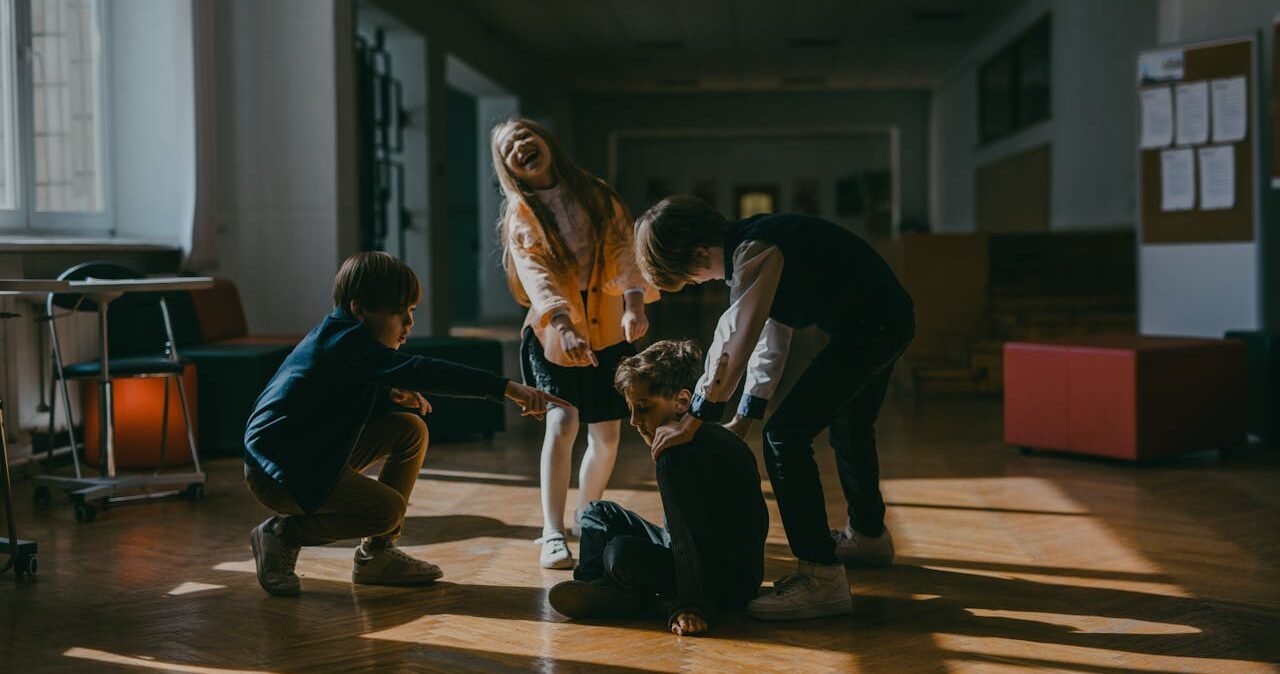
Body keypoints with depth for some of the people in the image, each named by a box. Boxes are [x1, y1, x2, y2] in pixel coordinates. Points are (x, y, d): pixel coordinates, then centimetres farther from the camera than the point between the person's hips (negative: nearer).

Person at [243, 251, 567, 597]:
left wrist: (390, 396, -6)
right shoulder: (345, 342, -24)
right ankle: (282, 535, -3)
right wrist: (507, 388, -43)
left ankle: (377, 555, 7)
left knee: (411, 429, 3)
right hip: (277, 471, -11)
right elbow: (420, 372, -37)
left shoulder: (341, 336, 8)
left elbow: (351, 401, 19)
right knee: (388, 509, -24)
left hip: (315, 452, 11)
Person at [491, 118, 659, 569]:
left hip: (607, 331, 3)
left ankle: (586, 518, 28)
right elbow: (534, 273, -19)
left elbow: (622, 249, -8)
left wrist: (633, 302, -27)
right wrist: (563, 323, -36)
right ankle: (552, 536, -22)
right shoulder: (520, 215, -3)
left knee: (606, 435, 5)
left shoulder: (596, 195, 4)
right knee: (562, 421, -22)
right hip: (553, 332, -3)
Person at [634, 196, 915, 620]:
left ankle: (821, 577, -11)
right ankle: (868, 534, 54)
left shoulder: (754, 252, -21)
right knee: (849, 426, 31)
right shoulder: (750, 247, 11)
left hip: (868, 327, -11)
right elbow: (771, 335, 15)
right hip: (889, 319, 11)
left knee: (786, 436, -13)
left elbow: (736, 340, -26)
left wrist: (694, 421, -21)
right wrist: (746, 416, 13)